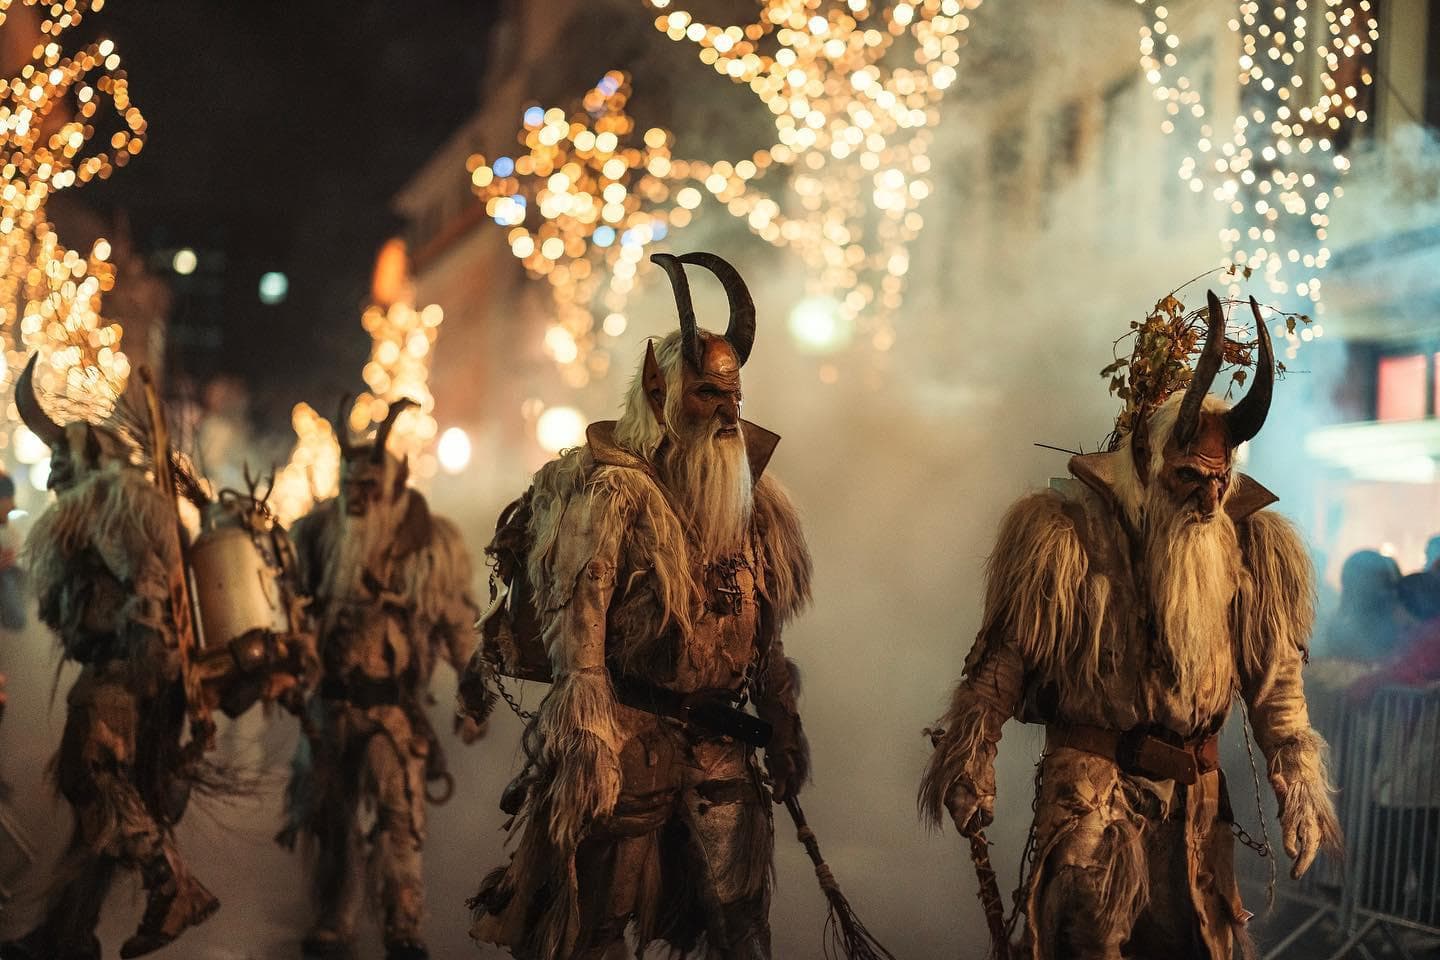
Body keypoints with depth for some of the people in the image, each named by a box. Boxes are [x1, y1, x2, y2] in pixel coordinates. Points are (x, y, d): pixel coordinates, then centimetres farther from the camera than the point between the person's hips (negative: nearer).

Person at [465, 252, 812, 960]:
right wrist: (587, 744, -21)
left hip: (720, 747, 6)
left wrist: (783, 730, 18)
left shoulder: (749, 501, 13)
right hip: (630, 742, -6)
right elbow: (575, 622, -15)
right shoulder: (610, 491, -9)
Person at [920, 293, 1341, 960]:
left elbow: (1276, 676, 8)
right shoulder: (1070, 534, -12)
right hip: (1089, 791, -4)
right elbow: (1003, 656, -7)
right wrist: (970, 763, -6)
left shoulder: (1254, 546, 1)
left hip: (1197, 797, 4)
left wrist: (1298, 778, 3)